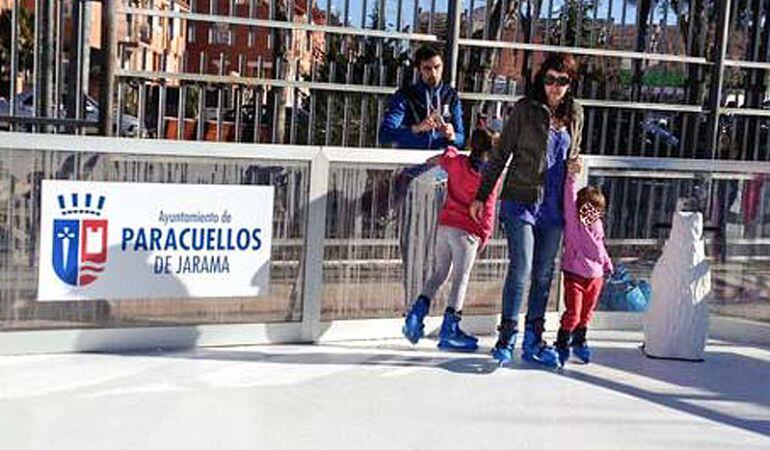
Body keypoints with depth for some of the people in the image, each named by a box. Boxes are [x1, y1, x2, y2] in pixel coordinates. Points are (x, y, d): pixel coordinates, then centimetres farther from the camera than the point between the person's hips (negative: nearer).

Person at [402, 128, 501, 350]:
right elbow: (488, 211, 3)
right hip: (467, 231, -4)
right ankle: (449, 329, 0)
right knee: (460, 278, 1)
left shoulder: (457, 162, 5)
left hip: (445, 225, 4)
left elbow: (444, 158, 24)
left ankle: (417, 313, 1)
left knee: (439, 273, 16)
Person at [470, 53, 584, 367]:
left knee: (544, 275, 8)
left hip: (554, 208, 5)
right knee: (521, 269, -9)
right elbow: (500, 154, 0)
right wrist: (482, 196, -1)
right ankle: (507, 336, 1)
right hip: (521, 201, -4)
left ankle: (533, 340, 17)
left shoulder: (575, 114, 9)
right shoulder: (525, 109, -4)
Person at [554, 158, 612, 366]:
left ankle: (579, 342, 32)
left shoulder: (597, 225, 8)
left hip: (595, 276, 6)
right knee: (573, 313, -9)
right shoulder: (573, 222, -10)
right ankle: (561, 345, 4)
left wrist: (608, 265, 27)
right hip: (575, 275, -6)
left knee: (586, 313, 15)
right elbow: (569, 200, -22)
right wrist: (571, 177, -31)